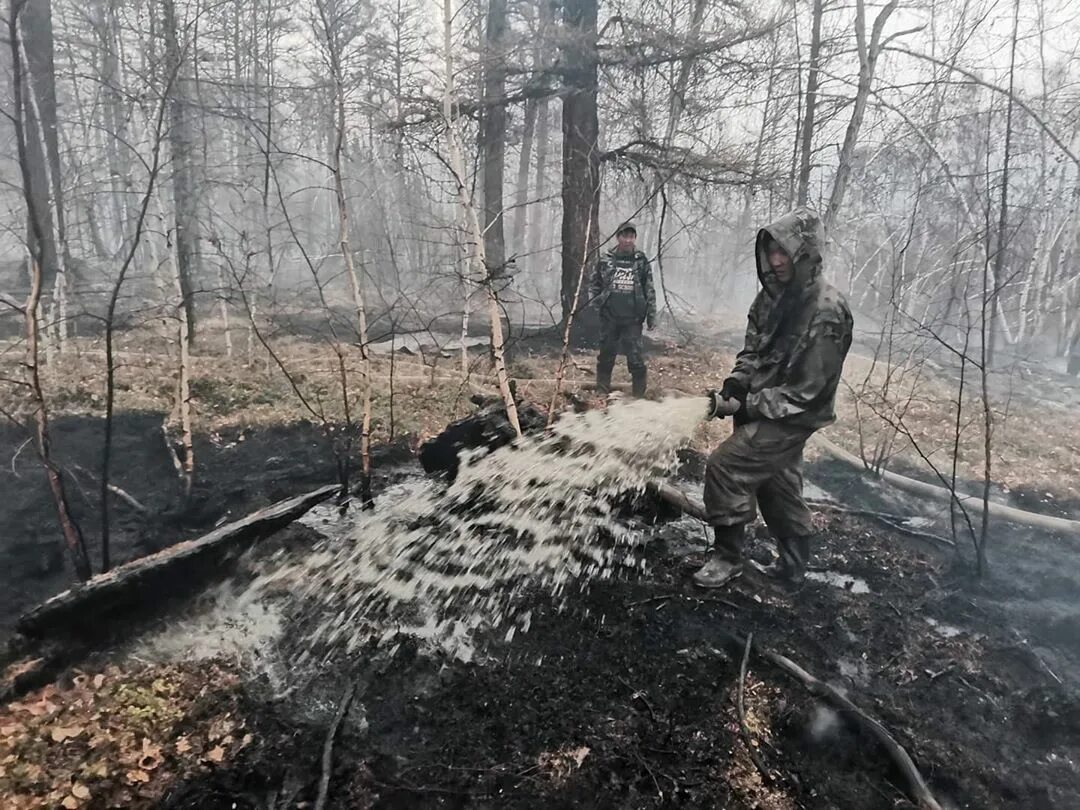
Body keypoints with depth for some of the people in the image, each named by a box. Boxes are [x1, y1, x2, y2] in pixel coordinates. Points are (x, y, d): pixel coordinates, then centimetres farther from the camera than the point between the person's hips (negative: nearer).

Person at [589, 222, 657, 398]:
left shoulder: (641, 261, 4)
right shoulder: (605, 259, 4)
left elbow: (649, 290, 5)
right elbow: (594, 283, 14)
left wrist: (651, 314, 2)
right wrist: (597, 300, -2)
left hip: (632, 318, -1)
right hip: (609, 317, 1)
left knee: (636, 357, -4)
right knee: (606, 355, 9)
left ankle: (639, 394, 6)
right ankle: (602, 393, 21)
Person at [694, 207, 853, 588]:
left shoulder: (826, 312, -24)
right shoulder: (774, 294, 0)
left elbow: (804, 391, -23)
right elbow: (753, 350, 10)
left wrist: (745, 405, -23)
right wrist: (734, 386, -8)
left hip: (791, 419, -8)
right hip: (763, 410, 8)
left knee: (725, 465, -15)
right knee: (777, 485, 19)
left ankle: (727, 556, 1)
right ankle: (793, 563, 38)